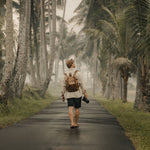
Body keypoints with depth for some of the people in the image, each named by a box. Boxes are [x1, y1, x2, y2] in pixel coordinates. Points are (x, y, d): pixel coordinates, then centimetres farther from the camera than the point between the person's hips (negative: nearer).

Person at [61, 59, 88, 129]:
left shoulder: (66, 74, 1)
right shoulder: (77, 72, -10)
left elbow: (64, 85, 1)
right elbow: (81, 84, -10)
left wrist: (62, 95, 9)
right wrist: (84, 92, -3)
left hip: (69, 94, 2)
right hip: (77, 93, -2)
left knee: (71, 109, -3)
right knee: (77, 109, 9)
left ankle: (72, 123, -18)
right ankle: (76, 123, 15)